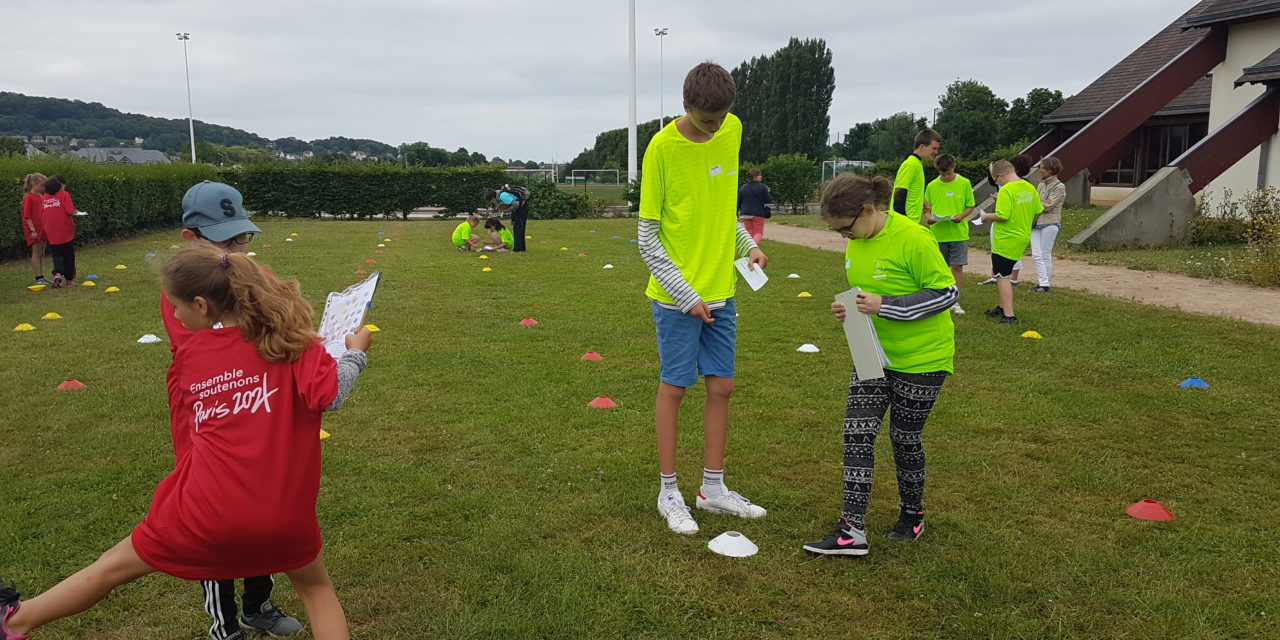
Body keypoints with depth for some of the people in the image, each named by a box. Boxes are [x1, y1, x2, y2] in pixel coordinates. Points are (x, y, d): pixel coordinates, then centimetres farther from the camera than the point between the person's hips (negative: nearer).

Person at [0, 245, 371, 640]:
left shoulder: (191, 354, 4)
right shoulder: (288, 336, -5)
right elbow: (329, 396, -17)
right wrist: (355, 352, -2)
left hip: (209, 511, 1)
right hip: (285, 512, 0)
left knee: (115, 565, 24)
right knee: (317, 588, 25)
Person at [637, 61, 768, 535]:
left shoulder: (732, 130, 2)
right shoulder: (662, 148, -15)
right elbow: (647, 237, -12)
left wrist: (748, 244, 3)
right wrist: (685, 295, -14)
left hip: (721, 291, 6)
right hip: (677, 296, -6)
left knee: (721, 386, 10)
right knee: (674, 387, 4)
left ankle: (713, 489, 24)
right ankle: (669, 492, 18)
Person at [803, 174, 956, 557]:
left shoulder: (913, 239, -22)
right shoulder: (856, 242, 2)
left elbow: (947, 293, -19)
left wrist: (884, 307, -26)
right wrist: (851, 310, -5)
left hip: (921, 358, -7)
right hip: (875, 354, 7)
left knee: (904, 438, 6)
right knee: (857, 432, -3)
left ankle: (912, 515, 31)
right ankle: (852, 530, 0)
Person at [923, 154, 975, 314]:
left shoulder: (964, 183, -1)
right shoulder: (932, 186, 2)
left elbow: (970, 206, 4)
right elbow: (927, 208, 8)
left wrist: (961, 216, -16)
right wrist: (929, 217, -13)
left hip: (958, 233, -1)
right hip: (938, 233, 1)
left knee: (957, 266, -3)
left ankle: (955, 301, 5)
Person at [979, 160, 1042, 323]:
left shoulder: (1006, 190, -19)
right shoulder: (1030, 188, 6)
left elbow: (1002, 216, -25)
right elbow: (1038, 211, 12)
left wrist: (987, 216, -8)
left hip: (1006, 241, -9)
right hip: (1023, 237, 9)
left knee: (1002, 277, -2)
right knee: (1000, 272, 23)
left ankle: (1009, 316, -4)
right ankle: (1003, 307, 32)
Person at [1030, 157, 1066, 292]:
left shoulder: (1059, 187, -6)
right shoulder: (1041, 185, 16)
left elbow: (1048, 206, -14)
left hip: (1049, 224, -7)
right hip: (1035, 224, 7)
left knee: (1046, 255, -2)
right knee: (1036, 255, 1)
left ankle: (1045, 285, 4)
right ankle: (1043, 283, 6)